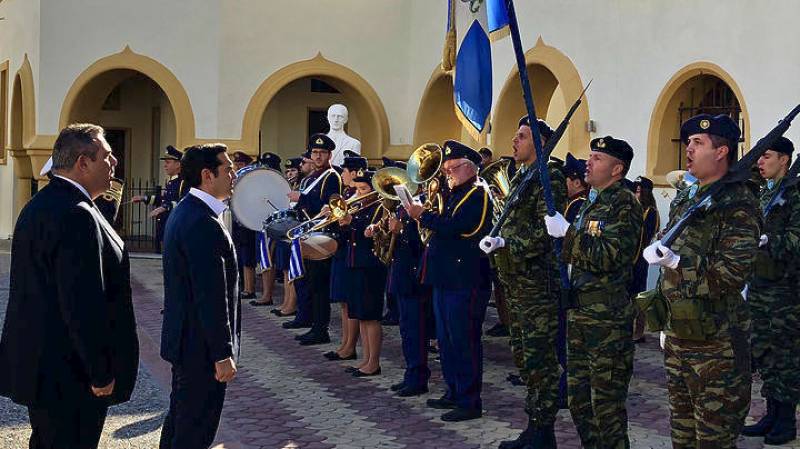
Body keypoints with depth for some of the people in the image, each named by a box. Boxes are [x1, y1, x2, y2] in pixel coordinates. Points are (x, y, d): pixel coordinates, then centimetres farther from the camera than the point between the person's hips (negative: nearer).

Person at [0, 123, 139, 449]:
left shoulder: (39, 205, 11)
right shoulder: (77, 216, -22)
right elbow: (83, 306, -25)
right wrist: (101, 373, -17)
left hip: (36, 366, 10)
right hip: (71, 376, -10)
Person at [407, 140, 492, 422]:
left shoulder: (478, 195, -11)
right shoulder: (453, 195, 18)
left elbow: (453, 226, -23)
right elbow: (441, 227, 16)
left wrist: (423, 216, -13)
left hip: (466, 282, -10)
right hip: (444, 279, 10)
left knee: (464, 342, -5)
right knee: (446, 341, 16)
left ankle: (470, 402, 2)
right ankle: (453, 393, 27)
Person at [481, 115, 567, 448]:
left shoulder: (549, 179, -11)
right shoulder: (520, 179, 17)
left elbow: (545, 231, -20)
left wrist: (506, 243, -21)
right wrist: (496, 240, 9)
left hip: (538, 283, -10)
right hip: (517, 283, 10)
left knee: (539, 360, -4)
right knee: (523, 357, 15)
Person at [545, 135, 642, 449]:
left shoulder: (623, 204, -11)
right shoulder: (592, 203, 17)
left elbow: (608, 256, -23)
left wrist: (567, 232, -21)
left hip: (608, 319, -9)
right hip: (580, 314, 9)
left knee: (607, 403, -3)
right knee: (579, 398, 15)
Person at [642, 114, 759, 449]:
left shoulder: (738, 205, -13)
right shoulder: (683, 200, 13)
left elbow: (733, 276, -21)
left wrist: (676, 261, -28)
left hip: (716, 345, -8)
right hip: (678, 336, 8)